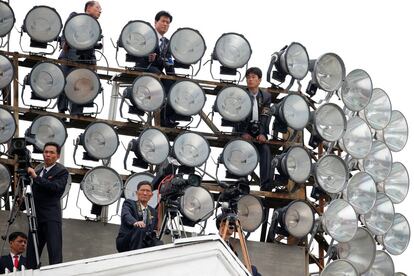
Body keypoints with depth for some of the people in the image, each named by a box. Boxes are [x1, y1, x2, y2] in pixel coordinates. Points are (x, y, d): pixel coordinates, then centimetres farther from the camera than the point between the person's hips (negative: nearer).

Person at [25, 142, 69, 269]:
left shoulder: (62, 171, -2)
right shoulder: (38, 170, 19)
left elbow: (56, 187, -19)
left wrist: (35, 176, -19)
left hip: (51, 217, -7)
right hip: (36, 216, 7)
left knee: (55, 252, -11)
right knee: (31, 252, 5)